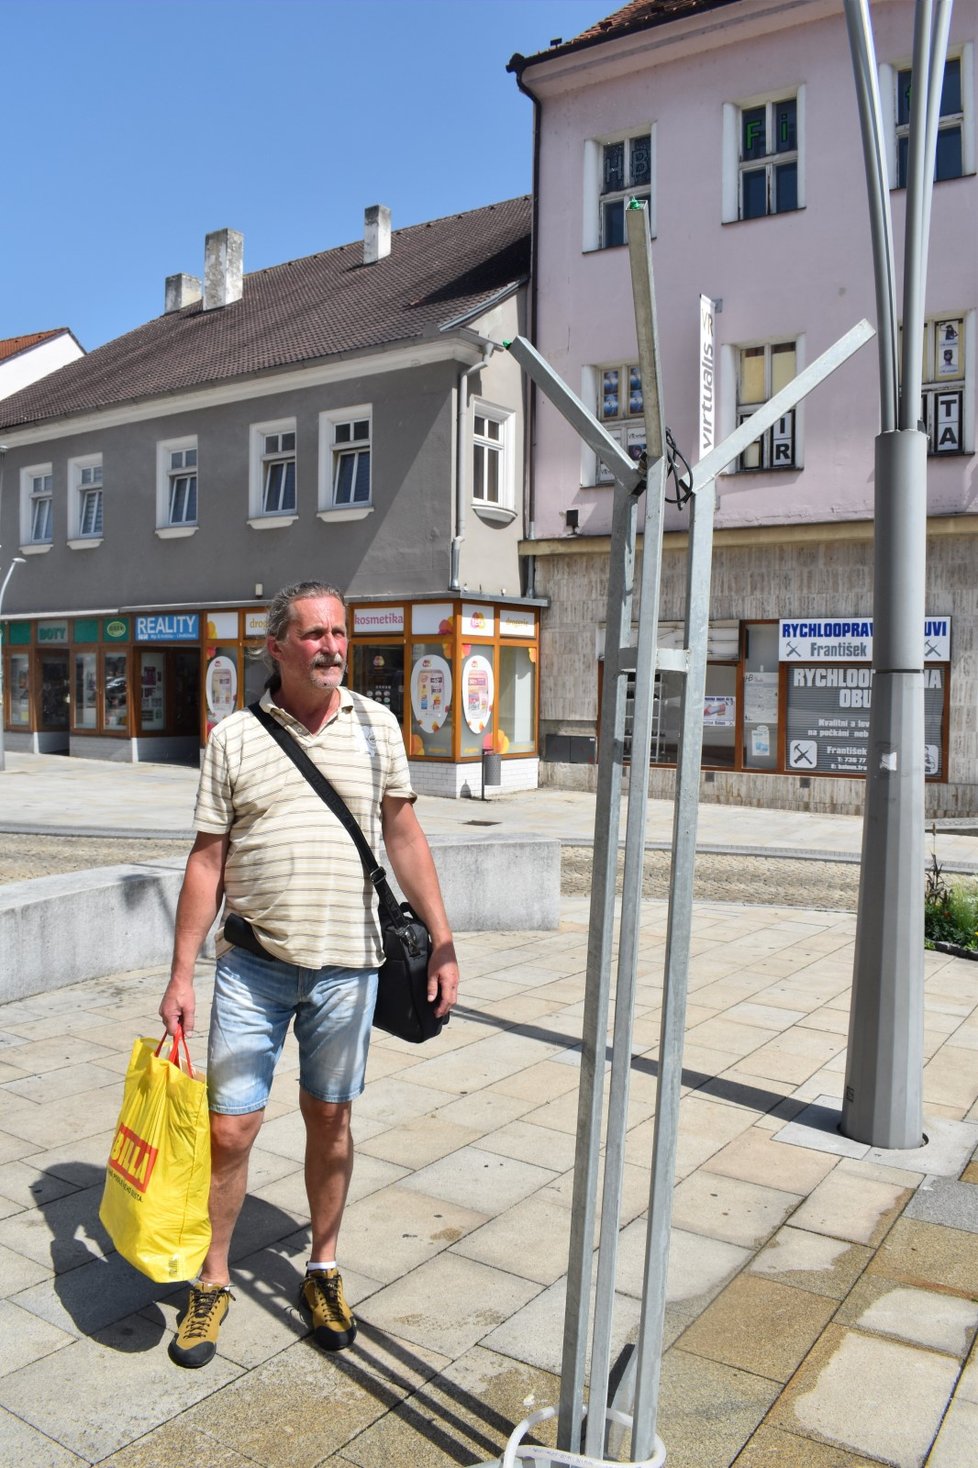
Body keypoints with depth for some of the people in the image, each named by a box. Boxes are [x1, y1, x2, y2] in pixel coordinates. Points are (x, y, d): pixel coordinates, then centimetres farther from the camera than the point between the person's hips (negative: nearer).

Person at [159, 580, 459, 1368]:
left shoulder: (376, 725, 2)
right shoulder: (235, 737, -1)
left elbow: (405, 836, 6)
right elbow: (208, 861, 1)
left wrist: (442, 941, 2)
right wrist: (181, 975, -1)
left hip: (346, 962, 1)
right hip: (253, 962, 0)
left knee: (329, 1119, 13)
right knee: (230, 1128, 4)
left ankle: (324, 1271, 34)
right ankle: (213, 1281, 28)